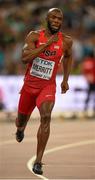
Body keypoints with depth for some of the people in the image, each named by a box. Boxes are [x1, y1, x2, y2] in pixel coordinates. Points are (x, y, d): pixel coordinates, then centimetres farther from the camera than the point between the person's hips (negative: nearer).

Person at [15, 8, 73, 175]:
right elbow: (25, 58, -27)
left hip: (48, 86, -1)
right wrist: (46, 44, -31)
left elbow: (68, 56, 18)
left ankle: (38, 161, -23)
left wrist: (65, 80, 12)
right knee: (21, 120, 16)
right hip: (29, 85, 1)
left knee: (46, 116, -27)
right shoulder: (34, 36, -12)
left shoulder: (66, 41, -5)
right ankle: (20, 130, 59)